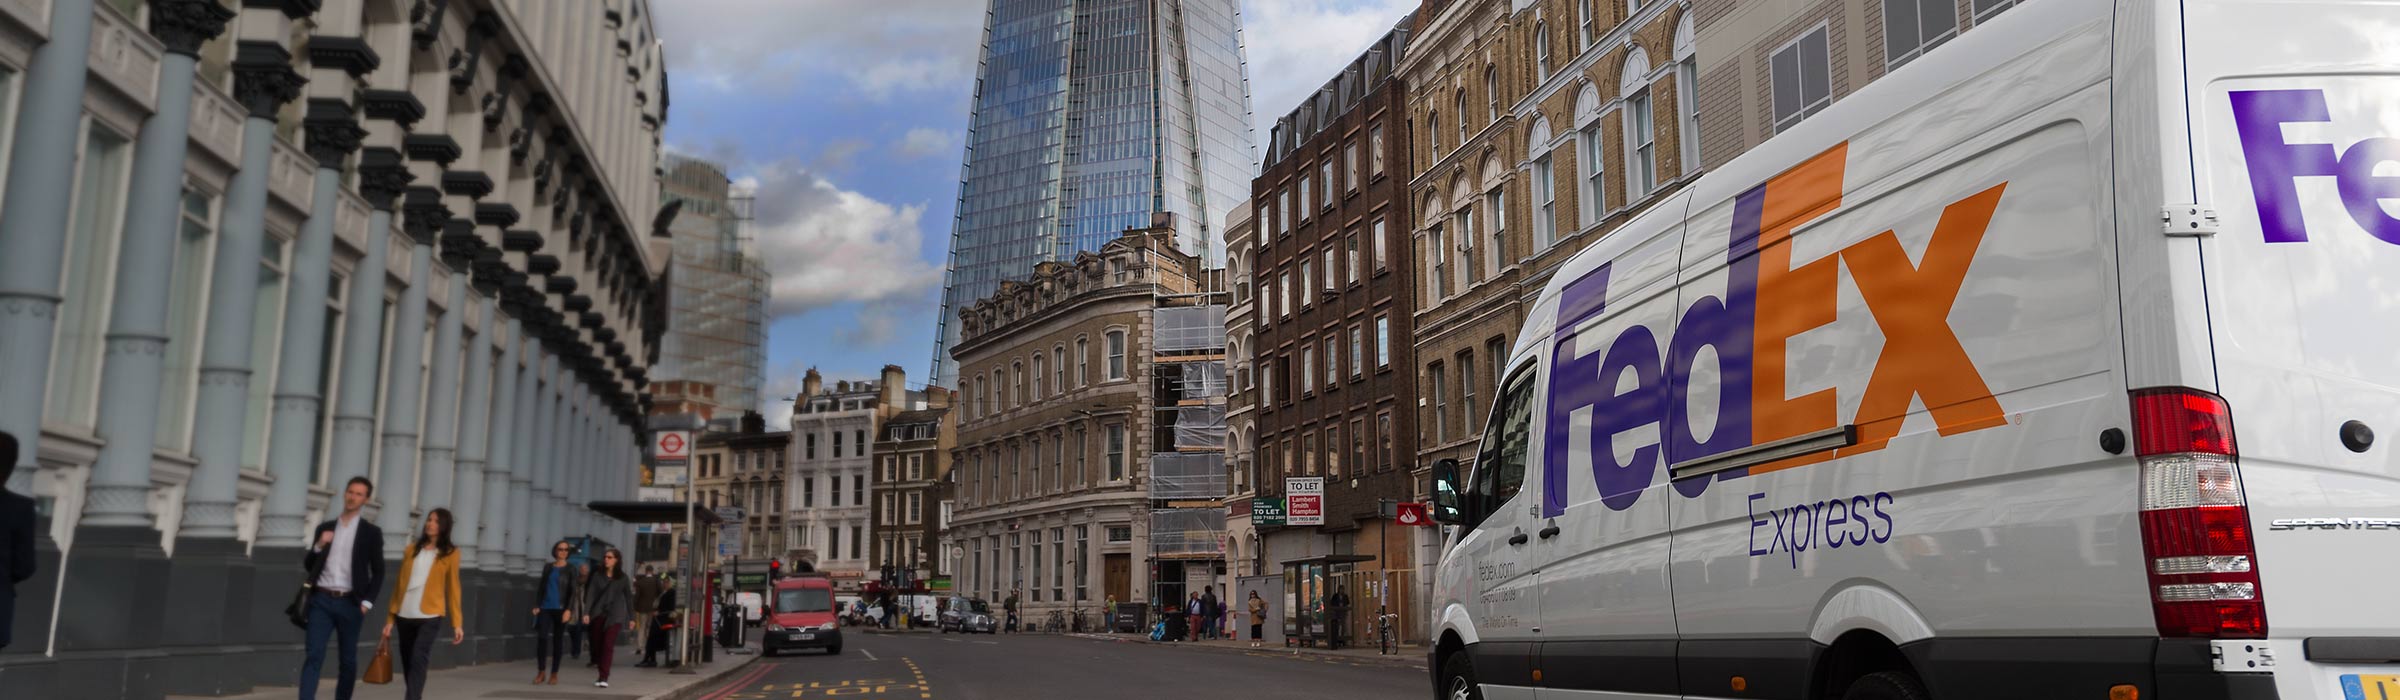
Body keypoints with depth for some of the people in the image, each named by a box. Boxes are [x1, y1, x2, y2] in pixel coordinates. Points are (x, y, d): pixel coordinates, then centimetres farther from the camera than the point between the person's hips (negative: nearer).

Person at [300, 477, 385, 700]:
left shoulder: (372, 532, 4)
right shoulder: (324, 528, 11)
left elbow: (378, 572, 4)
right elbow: (308, 565, 13)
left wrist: (367, 602, -6)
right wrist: (319, 546, -6)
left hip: (349, 603, -1)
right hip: (321, 600, 1)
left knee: (348, 660, 6)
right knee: (314, 655, -10)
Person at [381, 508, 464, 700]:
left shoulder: (450, 553, 3)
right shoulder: (412, 549, 12)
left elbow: (453, 588, 2)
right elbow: (400, 584, 13)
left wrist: (457, 623, -3)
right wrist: (390, 618, 10)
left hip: (429, 616, -4)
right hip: (405, 615, 4)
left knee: (418, 661, -15)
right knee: (407, 663, 8)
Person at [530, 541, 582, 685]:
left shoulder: (570, 570, 1)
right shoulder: (548, 567, 11)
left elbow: (574, 591, -5)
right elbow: (542, 587, 16)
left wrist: (569, 609, -15)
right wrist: (537, 605, 9)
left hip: (560, 609, -2)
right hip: (545, 608, 2)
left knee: (558, 640, 2)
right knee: (541, 637, -10)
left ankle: (554, 674, 9)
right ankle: (541, 673, -2)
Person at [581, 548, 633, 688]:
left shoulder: (622, 578, 3)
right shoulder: (597, 575, 5)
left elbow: (629, 597, 6)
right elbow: (590, 594, -1)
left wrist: (631, 617, 4)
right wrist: (586, 612, -12)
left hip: (614, 615, -3)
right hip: (598, 613, 3)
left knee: (608, 645, -12)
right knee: (597, 644, 5)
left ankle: (604, 678, -17)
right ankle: (602, 675, 18)